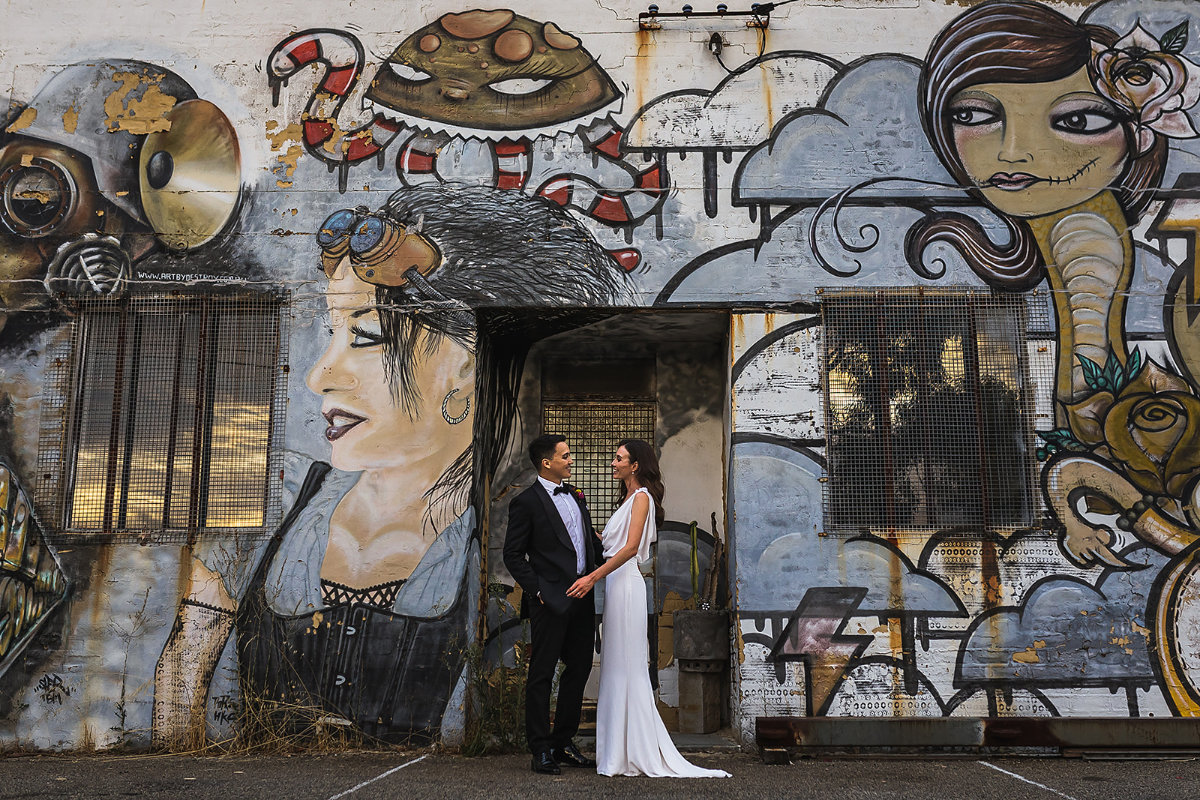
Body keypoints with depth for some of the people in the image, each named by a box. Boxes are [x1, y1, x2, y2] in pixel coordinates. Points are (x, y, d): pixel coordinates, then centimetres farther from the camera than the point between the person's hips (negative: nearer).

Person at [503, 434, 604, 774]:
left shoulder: (575, 496, 15)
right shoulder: (526, 502, -7)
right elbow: (513, 555, -7)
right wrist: (537, 590, -13)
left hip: (582, 597, 8)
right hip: (551, 601, -8)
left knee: (579, 670, 13)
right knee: (542, 674, 1)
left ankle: (564, 743, 25)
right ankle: (541, 750, 9)